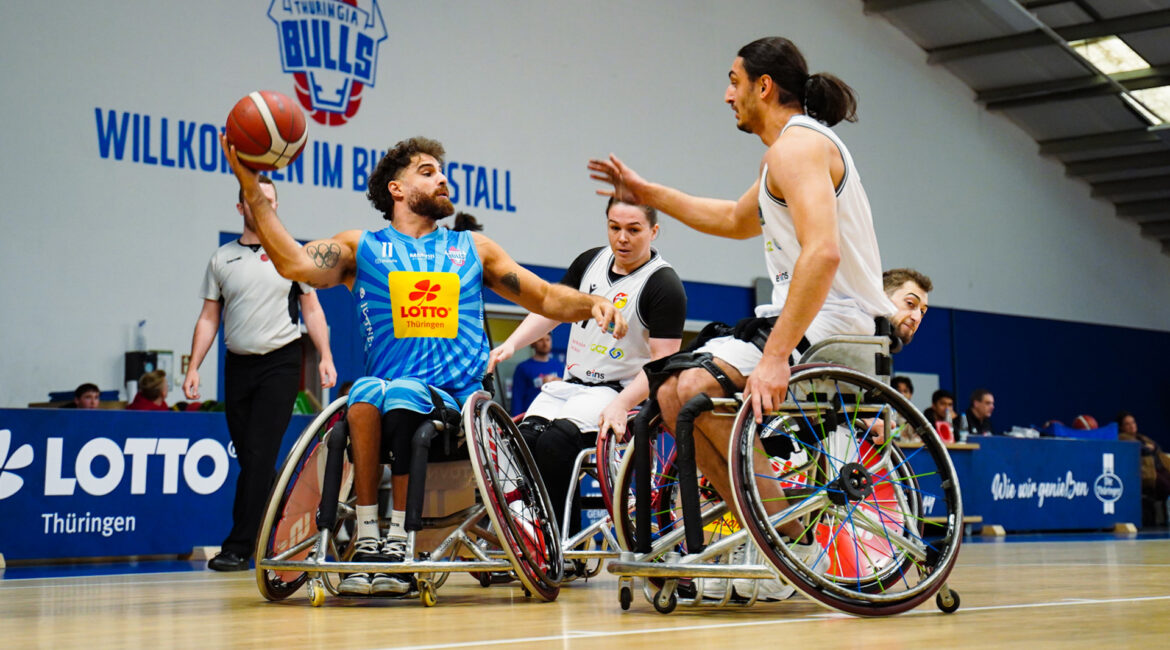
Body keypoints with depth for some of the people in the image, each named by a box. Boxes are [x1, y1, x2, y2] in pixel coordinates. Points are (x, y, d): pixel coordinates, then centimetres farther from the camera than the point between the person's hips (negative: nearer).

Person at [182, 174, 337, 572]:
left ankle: (238, 547, -11)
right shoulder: (222, 258, 10)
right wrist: (193, 367, 1)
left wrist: (325, 356, -4)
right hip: (238, 365, 3)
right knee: (249, 458, 6)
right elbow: (208, 317, 10)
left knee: (259, 455, -11)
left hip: (280, 364, -3)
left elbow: (312, 309, 7)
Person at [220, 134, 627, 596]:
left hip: (457, 404, 0)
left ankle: (398, 540, -26)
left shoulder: (473, 248, 20)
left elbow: (546, 298, 20)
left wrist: (593, 304, -1)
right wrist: (250, 185, -12)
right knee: (366, 389, -33)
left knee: (403, 392, -32)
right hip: (384, 409, 0)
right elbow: (294, 263, -5)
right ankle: (367, 538, -27)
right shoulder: (361, 248, 13)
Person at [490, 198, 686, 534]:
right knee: (520, 442, -20)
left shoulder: (664, 285, -8)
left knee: (555, 444, -30)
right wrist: (511, 343, 3)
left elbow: (663, 360, -14)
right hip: (569, 385, 6)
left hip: (621, 390, -6)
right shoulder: (590, 261, 12)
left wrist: (622, 405, -27)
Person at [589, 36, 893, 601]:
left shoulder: (798, 145, -14)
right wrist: (647, 194, 37)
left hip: (830, 321, -11)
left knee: (694, 391, -26)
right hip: (805, 316, 11)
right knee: (672, 394, 9)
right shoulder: (788, 150, 21)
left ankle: (796, 545, -19)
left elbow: (823, 252, -29)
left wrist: (775, 356, -35)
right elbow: (737, 221, 39)